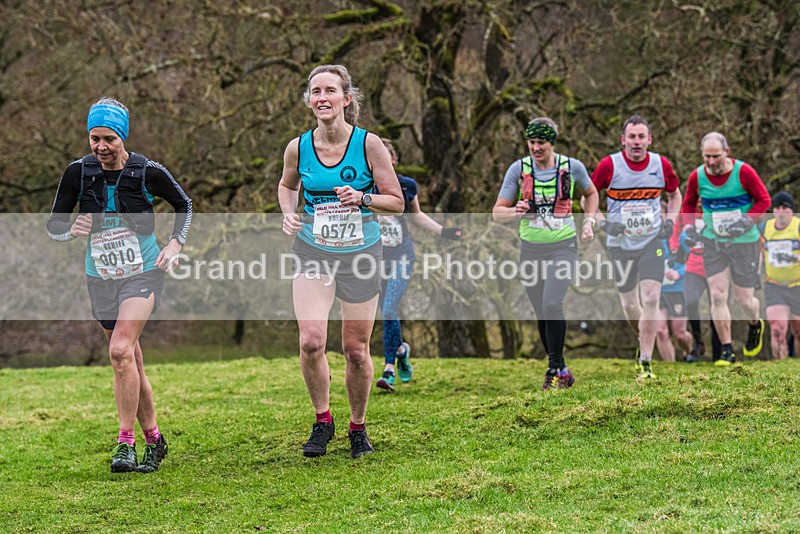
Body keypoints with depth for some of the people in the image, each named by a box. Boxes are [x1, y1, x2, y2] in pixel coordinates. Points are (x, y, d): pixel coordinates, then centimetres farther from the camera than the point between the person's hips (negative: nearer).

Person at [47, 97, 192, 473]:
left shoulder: (149, 172, -11)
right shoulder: (78, 172, -7)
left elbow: (183, 205, 8)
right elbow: (53, 225, -2)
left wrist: (174, 245, -4)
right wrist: (72, 229, -23)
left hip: (143, 273, -3)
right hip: (101, 278, 3)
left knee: (120, 350, -22)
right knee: (131, 365, 8)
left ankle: (126, 444, -17)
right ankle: (154, 440, 23)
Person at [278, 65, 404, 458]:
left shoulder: (369, 144, -9)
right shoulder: (298, 148, -3)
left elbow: (397, 203, -3)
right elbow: (287, 185, 19)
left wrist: (363, 198, -21)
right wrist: (289, 214, -1)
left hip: (360, 253, -1)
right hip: (312, 253, 1)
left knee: (356, 350, 3)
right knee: (311, 341, -15)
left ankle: (358, 427, 26)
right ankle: (322, 420, 8)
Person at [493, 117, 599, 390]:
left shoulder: (572, 167, -2)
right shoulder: (518, 169, -3)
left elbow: (590, 193, 19)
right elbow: (497, 212, -2)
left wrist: (588, 221, 4)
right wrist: (515, 212, -23)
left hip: (563, 247, -2)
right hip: (531, 249, 2)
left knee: (552, 304, -19)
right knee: (542, 314, 6)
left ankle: (555, 370, -7)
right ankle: (561, 370, 22)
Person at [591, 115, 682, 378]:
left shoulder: (661, 165, -1)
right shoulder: (609, 165, -8)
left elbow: (674, 194, 18)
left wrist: (670, 221, 3)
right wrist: (603, 223, -9)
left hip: (652, 241, 0)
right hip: (621, 245, 0)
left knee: (651, 299, -15)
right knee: (630, 305, 5)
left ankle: (645, 363, -10)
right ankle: (644, 341, 37)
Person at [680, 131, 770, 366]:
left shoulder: (743, 172, -14)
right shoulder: (697, 177, -5)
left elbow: (764, 199, -5)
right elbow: (688, 204, 13)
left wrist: (747, 221, -19)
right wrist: (692, 224, -4)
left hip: (744, 242, -2)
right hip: (713, 243, 2)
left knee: (743, 299, 4)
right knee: (717, 297, -7)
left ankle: (756, 324, 40)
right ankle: (727, 350, 2)